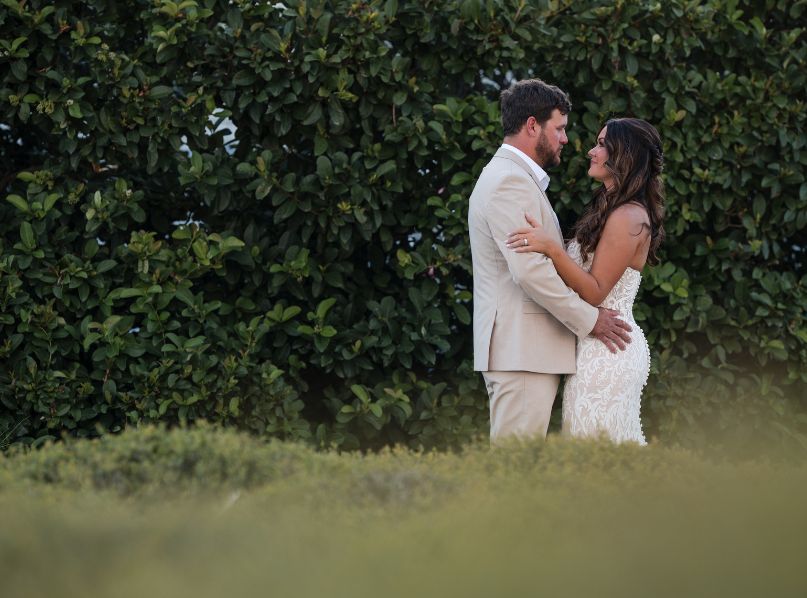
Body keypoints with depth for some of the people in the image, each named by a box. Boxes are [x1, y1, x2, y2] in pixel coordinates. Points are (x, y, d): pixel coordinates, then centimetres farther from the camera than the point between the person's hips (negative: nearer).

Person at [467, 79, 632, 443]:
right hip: (521, 349, -11)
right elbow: (530, 270, -21)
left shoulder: (513, 178, 21)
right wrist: (589, 319, -13)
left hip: (524, 348, 11)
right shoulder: (509, 182, -13)